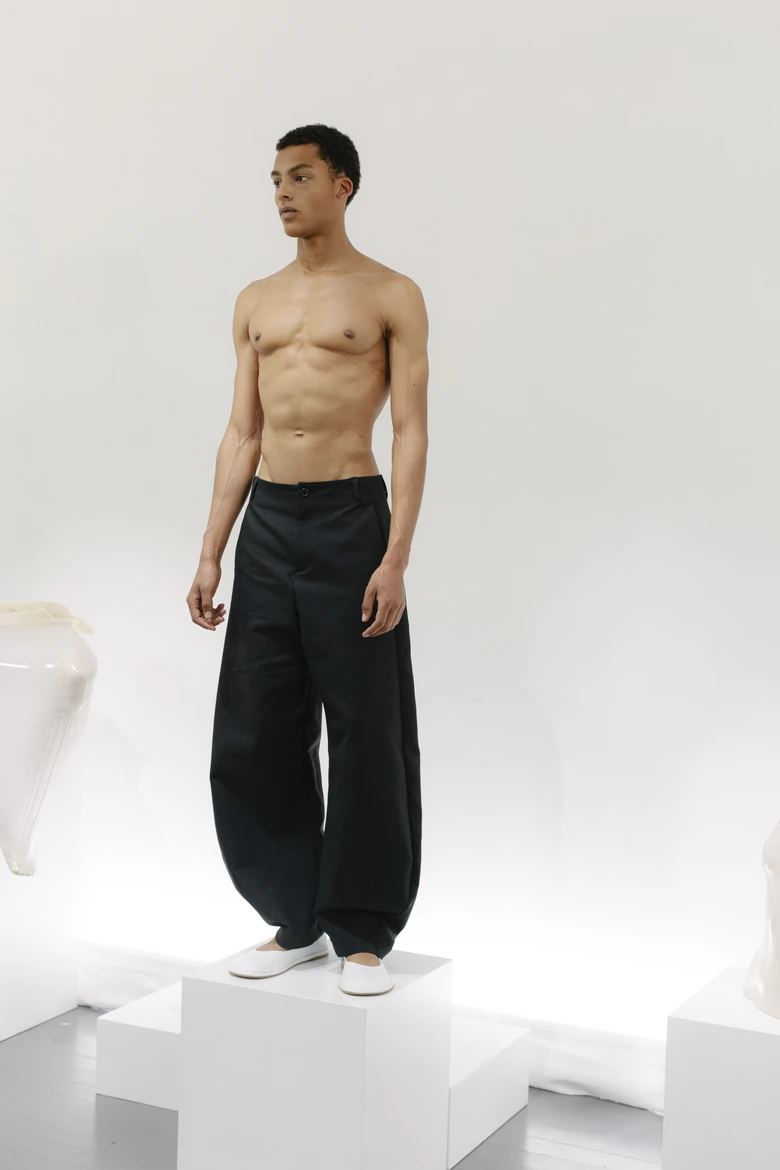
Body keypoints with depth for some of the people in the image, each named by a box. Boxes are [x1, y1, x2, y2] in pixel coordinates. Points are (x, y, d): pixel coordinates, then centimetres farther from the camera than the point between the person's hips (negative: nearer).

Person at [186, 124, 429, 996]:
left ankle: (364, 932, 13)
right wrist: (211, 555, 9)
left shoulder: (390, 296, 1)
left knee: (365, 734, 0)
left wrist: (395, 558, -15)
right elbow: (241, 435, 15)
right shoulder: (255, 302, 16)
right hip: (267, 522, 6)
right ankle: (295, 918, 21)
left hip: (348, 520, -5)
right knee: (253, 735, 6)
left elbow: (411, 432, -5)